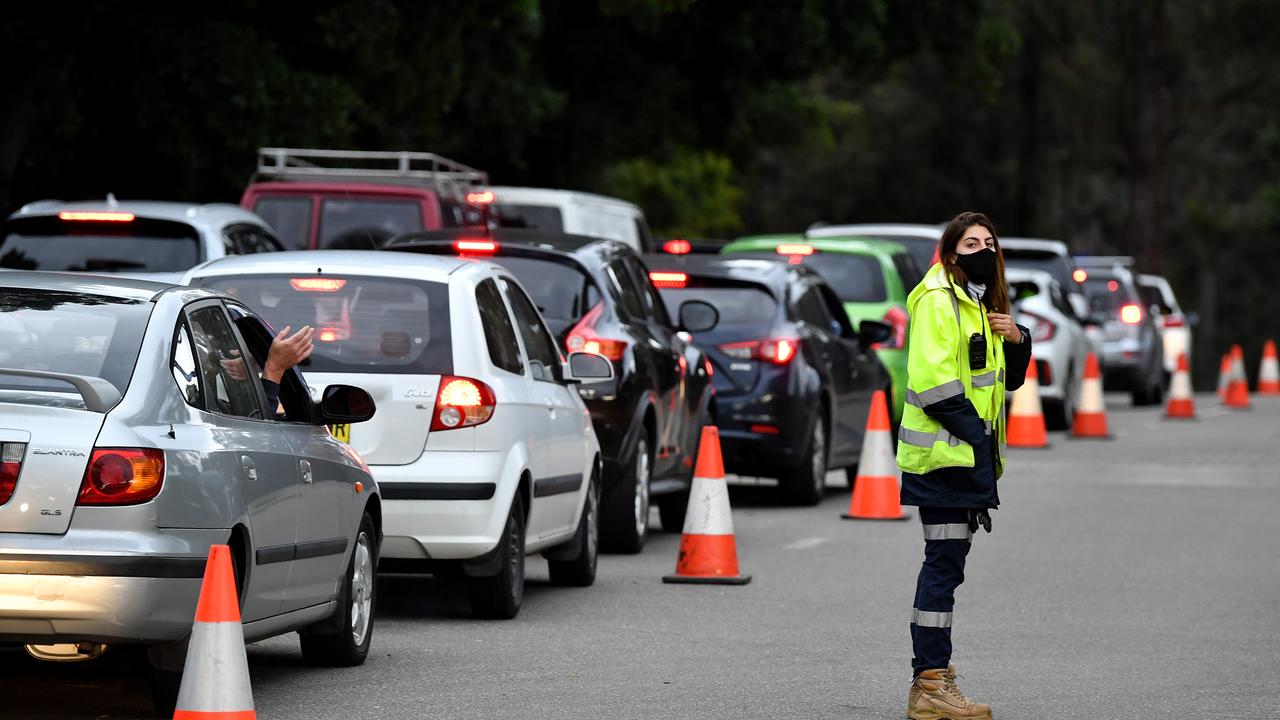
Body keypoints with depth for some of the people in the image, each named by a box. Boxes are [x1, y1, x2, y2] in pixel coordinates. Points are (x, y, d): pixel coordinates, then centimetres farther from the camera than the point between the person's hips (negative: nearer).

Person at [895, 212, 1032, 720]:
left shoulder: (980, 303, 20)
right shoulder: (938, 300, -10)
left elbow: (1007, 378, 24)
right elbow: (932, 379, -19)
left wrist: (1017, 341, 5)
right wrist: (975, 431, -18)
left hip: (966, 454, 10)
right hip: (945, 452, -10)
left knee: (945, 563, 13)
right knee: (944, 565, -11)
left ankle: (929, 673, 19)